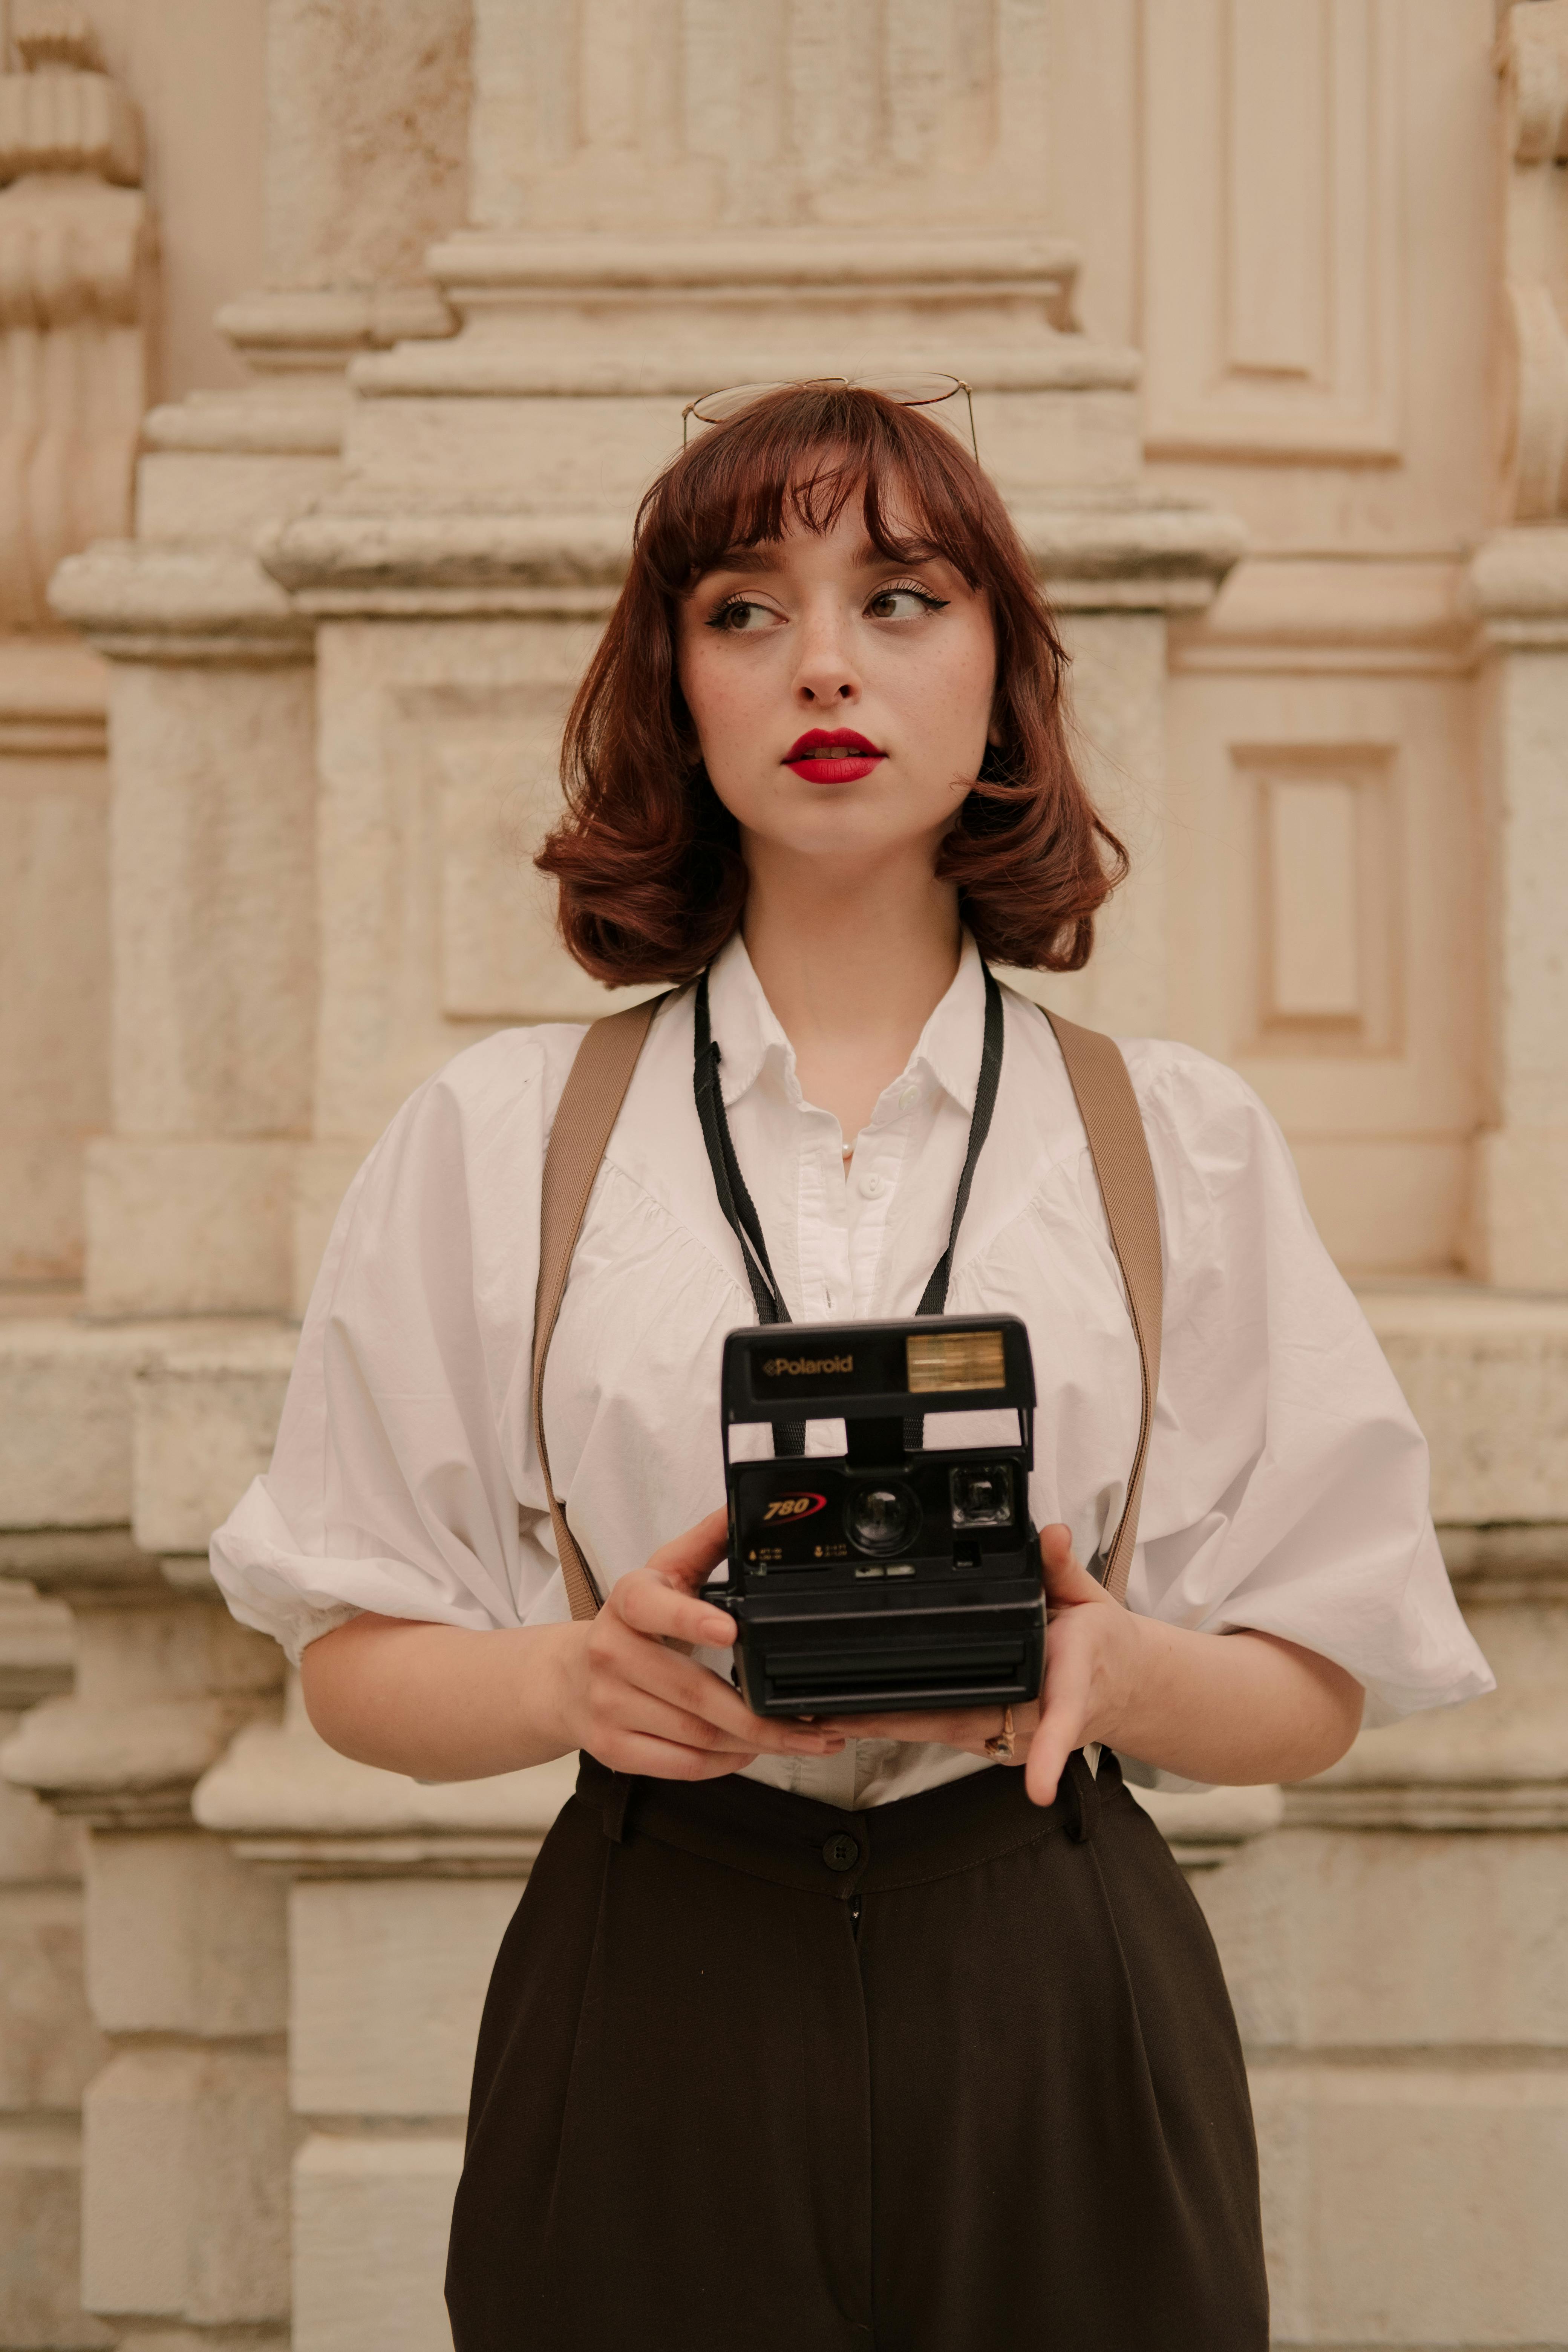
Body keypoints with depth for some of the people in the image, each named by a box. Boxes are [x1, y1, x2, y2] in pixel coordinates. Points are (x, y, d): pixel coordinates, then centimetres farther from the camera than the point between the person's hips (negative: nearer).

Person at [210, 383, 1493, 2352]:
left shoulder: (1177, 1141, 4)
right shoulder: (496, 1135, 4)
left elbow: (1317, 1693, 5)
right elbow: (355, 1666, 4)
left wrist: (1111, 1666, -15)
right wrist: (573, 1679, -16)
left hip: (1059, 2034, 1)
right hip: (650, 2021, 0)